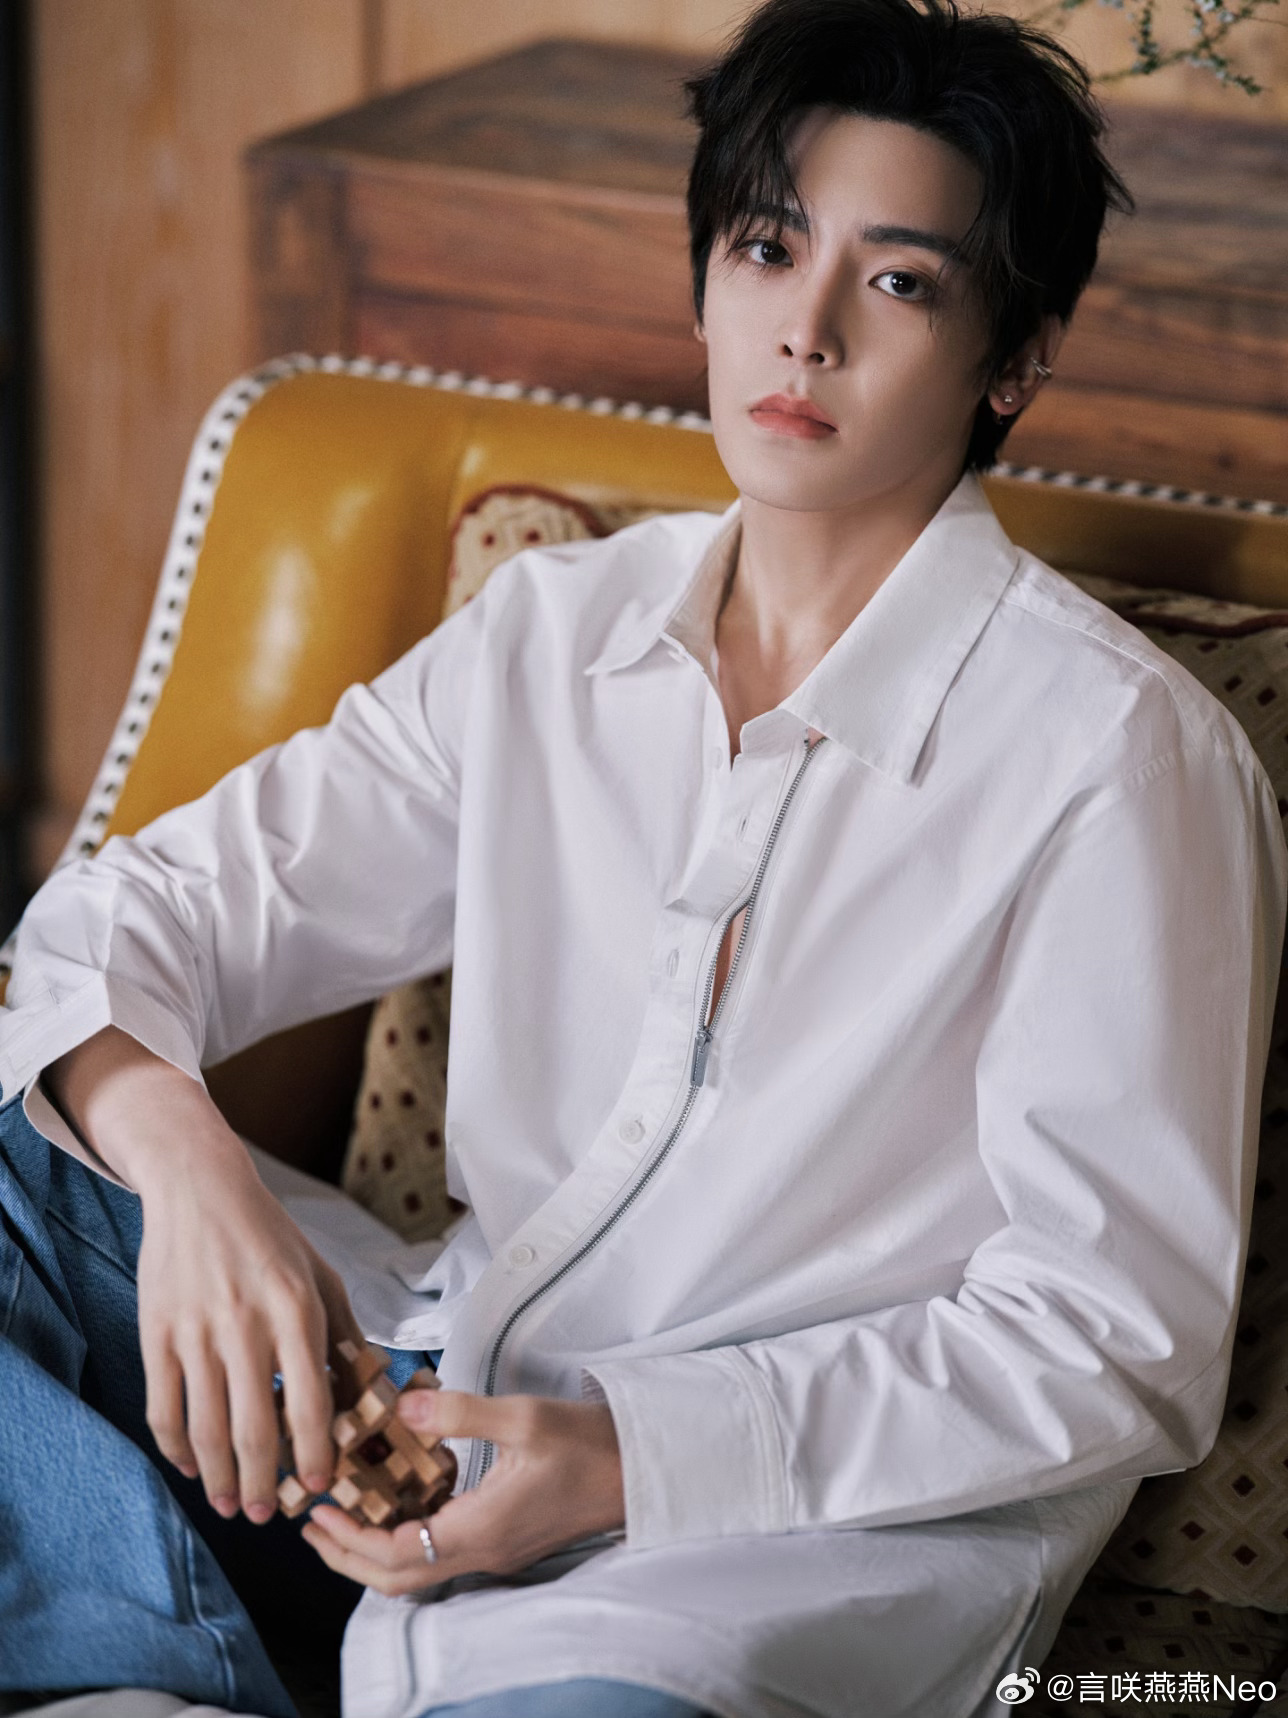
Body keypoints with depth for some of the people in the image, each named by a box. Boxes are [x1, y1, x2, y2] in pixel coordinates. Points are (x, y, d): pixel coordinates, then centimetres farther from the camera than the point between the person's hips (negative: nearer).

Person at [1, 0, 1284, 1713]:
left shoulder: (1117, 756, -11)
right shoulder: (550, 634, 7)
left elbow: (1121, 1342, -11)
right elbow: (151, 906, 6)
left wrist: (630, 1455, -21)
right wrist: (180, 1150, -19)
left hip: (834, 1509, -6)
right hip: (468, 1399, 6)